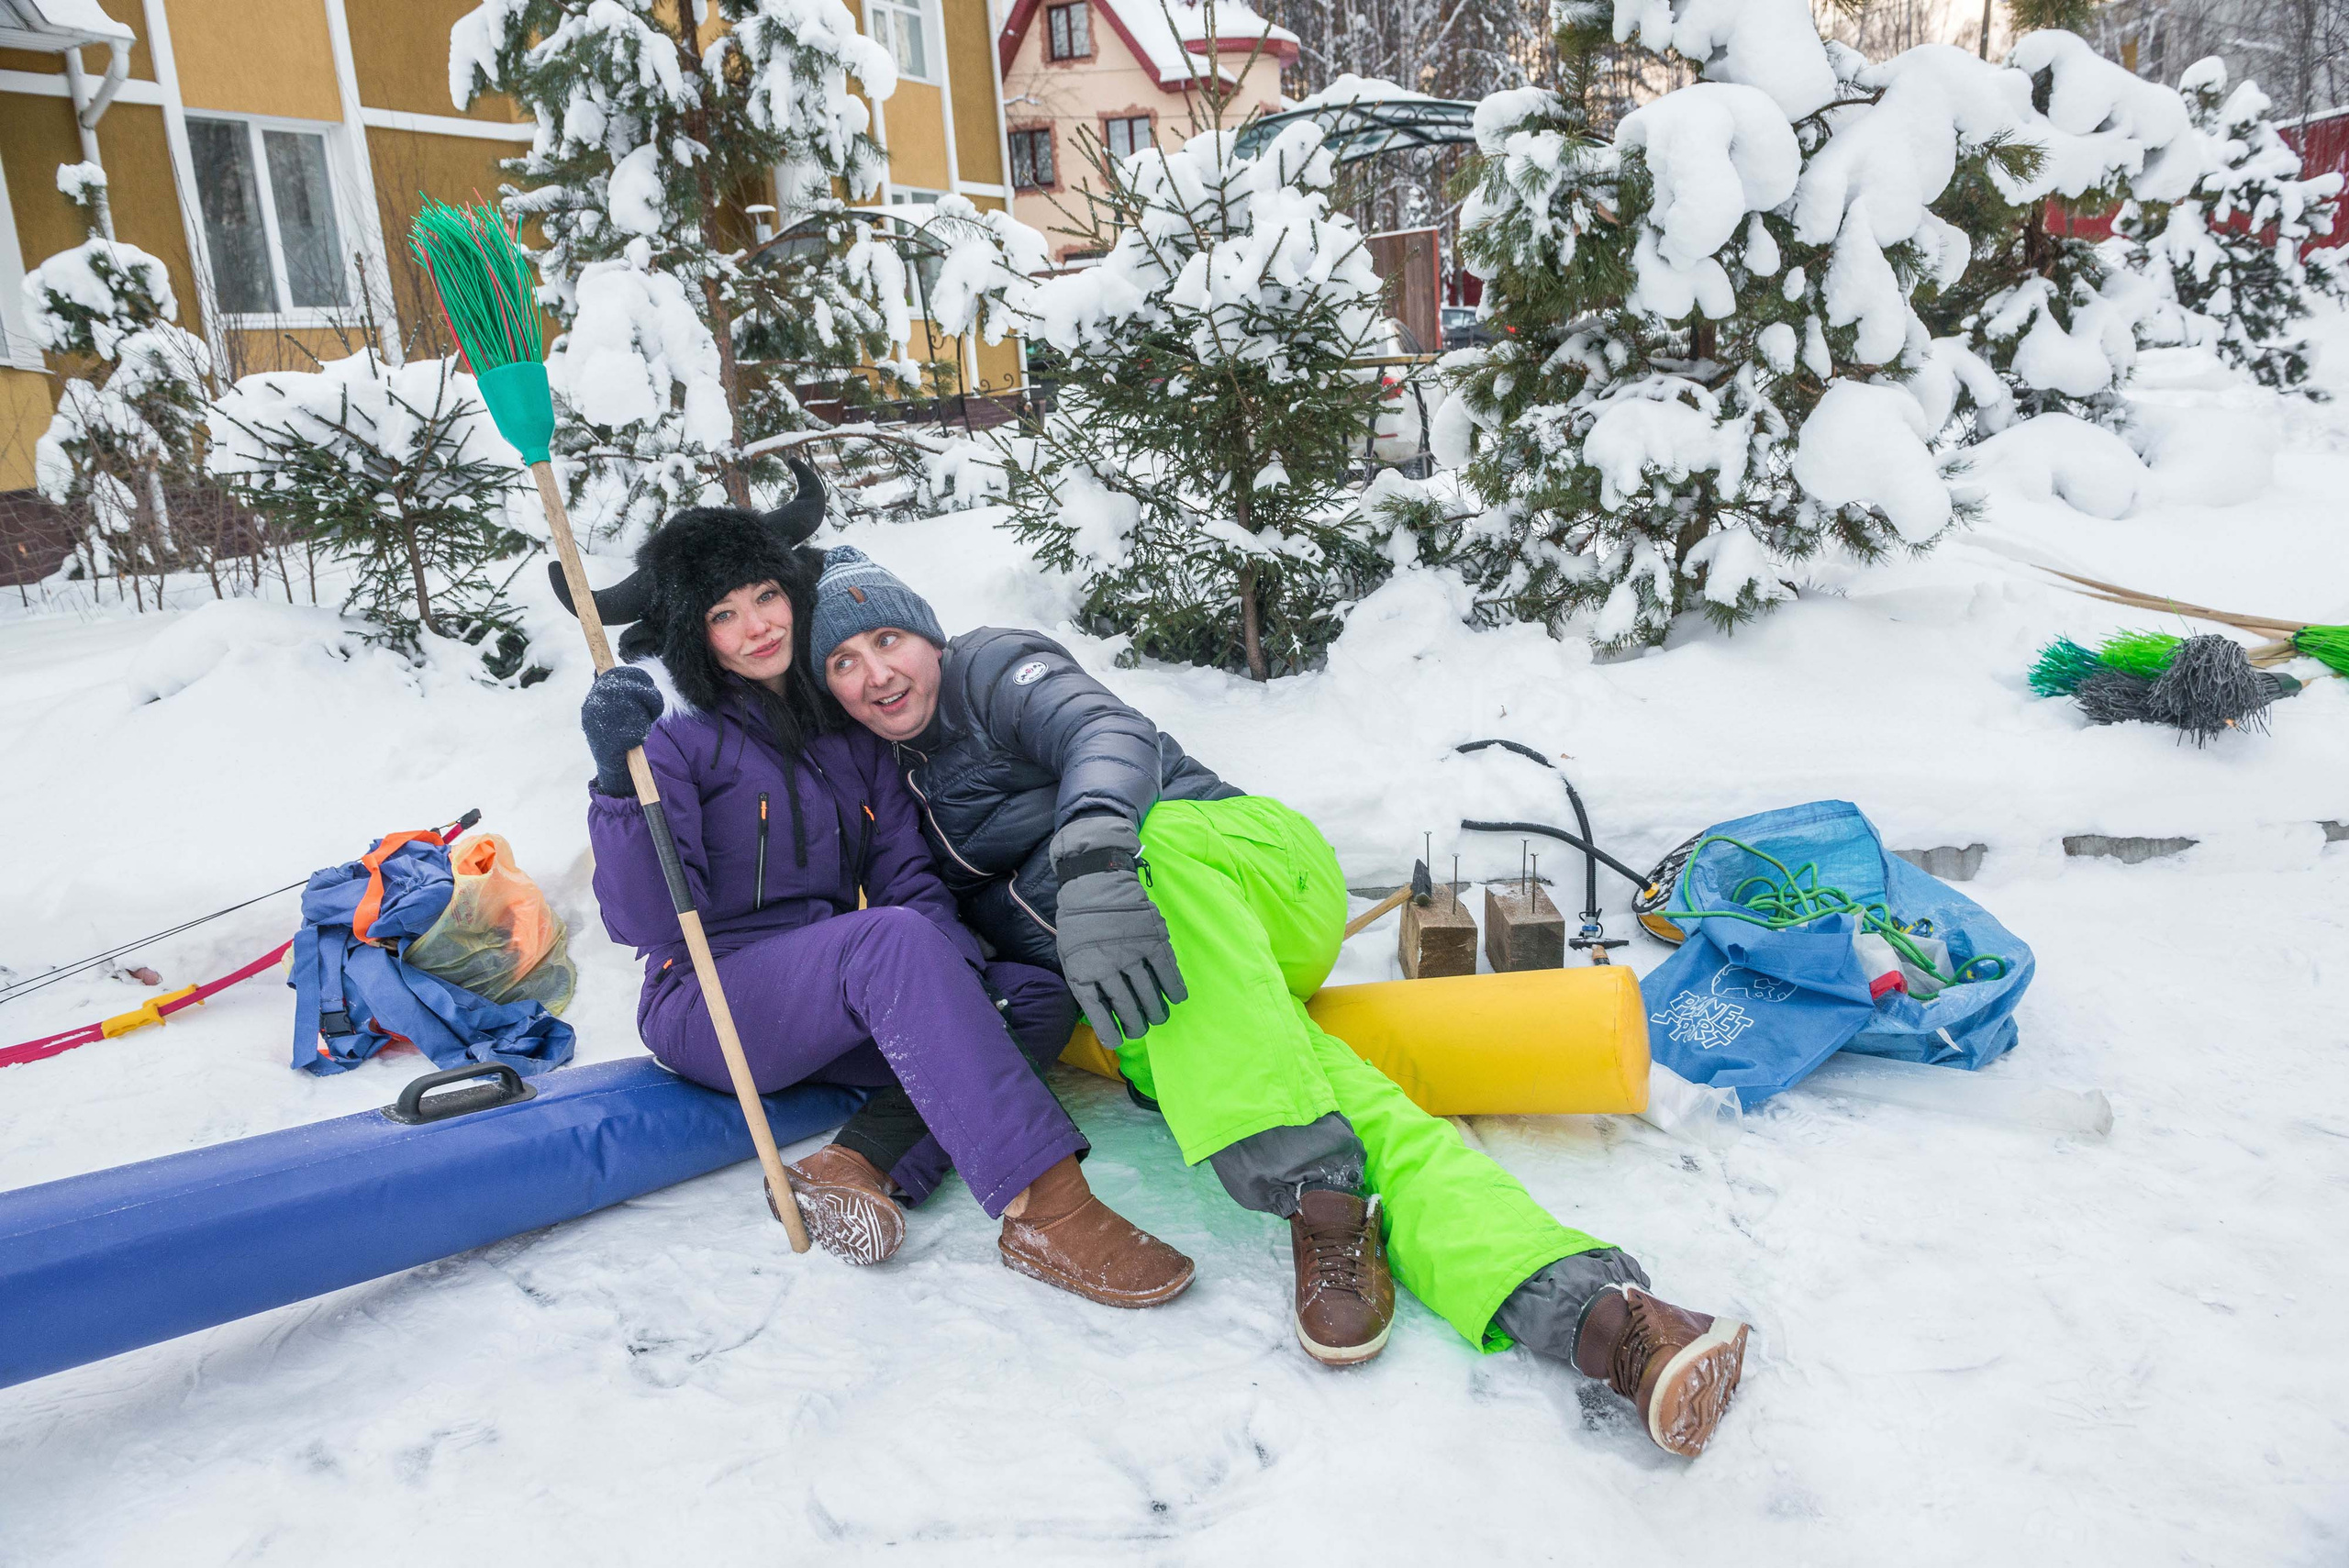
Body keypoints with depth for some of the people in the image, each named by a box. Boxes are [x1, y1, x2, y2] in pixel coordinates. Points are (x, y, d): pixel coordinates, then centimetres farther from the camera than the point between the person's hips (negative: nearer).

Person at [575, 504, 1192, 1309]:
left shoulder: (850, 726, 11)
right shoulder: (674, 734, -5)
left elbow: (907, 879, 6)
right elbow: (649, 923, -16)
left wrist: (964, 980, -12)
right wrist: (620, 781, -31)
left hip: (830, 1006, 6)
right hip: (707, 1007, -6)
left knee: (1040, 996, -10)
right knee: (893, 941, -34)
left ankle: (861, 1160, -28)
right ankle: (1046, 1211, -41)